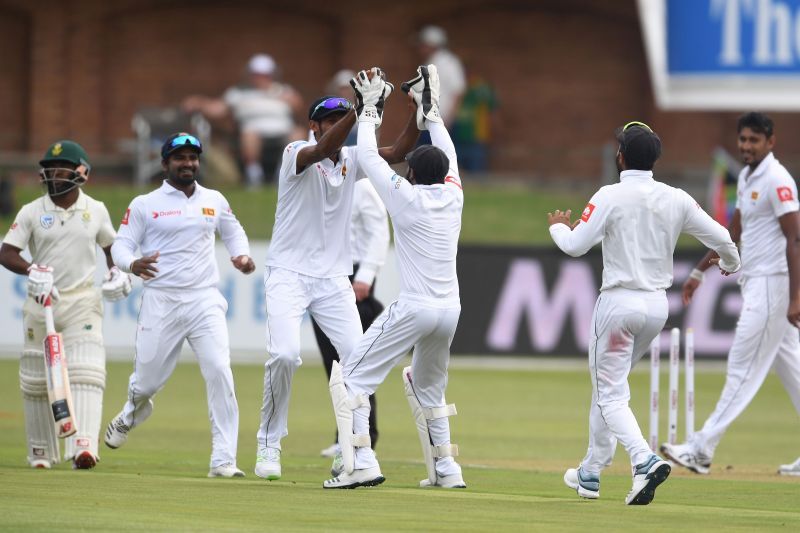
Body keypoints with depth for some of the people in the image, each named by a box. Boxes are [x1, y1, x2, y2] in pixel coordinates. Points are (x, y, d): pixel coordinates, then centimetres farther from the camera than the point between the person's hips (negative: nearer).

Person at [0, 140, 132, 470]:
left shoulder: (95, 211, 4)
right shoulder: (32, 212, 0)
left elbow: (110, 244, 22)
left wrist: (117, 273, 5)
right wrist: (31, 271, -24)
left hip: (82, 303, -1)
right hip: (41, 303, 1)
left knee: (85, 373, -17)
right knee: (36, 378, 6)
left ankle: (83, 446, -27)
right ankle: (41, 451, 22)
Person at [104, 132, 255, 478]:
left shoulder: (215, 202, 11)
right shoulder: (145, 205, 2)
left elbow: (233, 231, 27)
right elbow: (120, 246, 0)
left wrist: (241, 255, 6)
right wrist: (133, 264, -23)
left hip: (205, 300, 1)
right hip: (160, 302, -1)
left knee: (219, 372, -16)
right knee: (148, 379, 5)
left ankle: (223, 459, -16)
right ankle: (132, 414, 44)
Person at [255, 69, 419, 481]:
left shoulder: (352, 160, 7)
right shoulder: (297, 154, -8)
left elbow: (398, 152, -6)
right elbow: (323, 149, -31)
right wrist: (362, 105, -40)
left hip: (334, 280, 5)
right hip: (289, 274, -5)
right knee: (285, 355, -21)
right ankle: (269, 444, -4)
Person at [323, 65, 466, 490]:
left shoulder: (406, 196, -7)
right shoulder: (452, 196, 6)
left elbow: (368, 156, 3)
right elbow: (447, 154, 25)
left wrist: (369, 108, 15)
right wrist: (429, 108, 31)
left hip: (413, 309, -7)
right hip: (450, 310, 7)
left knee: (350, 376, -2)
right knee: (427, 386, 27)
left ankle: (361, 464, -16)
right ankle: (445, 469, 23)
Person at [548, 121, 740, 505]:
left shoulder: (610, 197, -12)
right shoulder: (676, 200, 1)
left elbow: (575, 245, -15)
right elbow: (720, 237, 5)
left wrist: (558, 226, 8)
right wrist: (730, 265, 28)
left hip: (618, 303, -6)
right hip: (658, 305, 6)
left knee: (610, 395, -2)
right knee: (609, 384, 22)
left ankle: (645, 460, -26)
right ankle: (591, 473, 28)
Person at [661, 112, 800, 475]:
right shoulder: (746, 177, 14)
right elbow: (734, 233, 24)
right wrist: (699, 272, 24)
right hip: (755, 283, 10)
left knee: (743, 369, -8)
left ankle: (702, 450, -9)